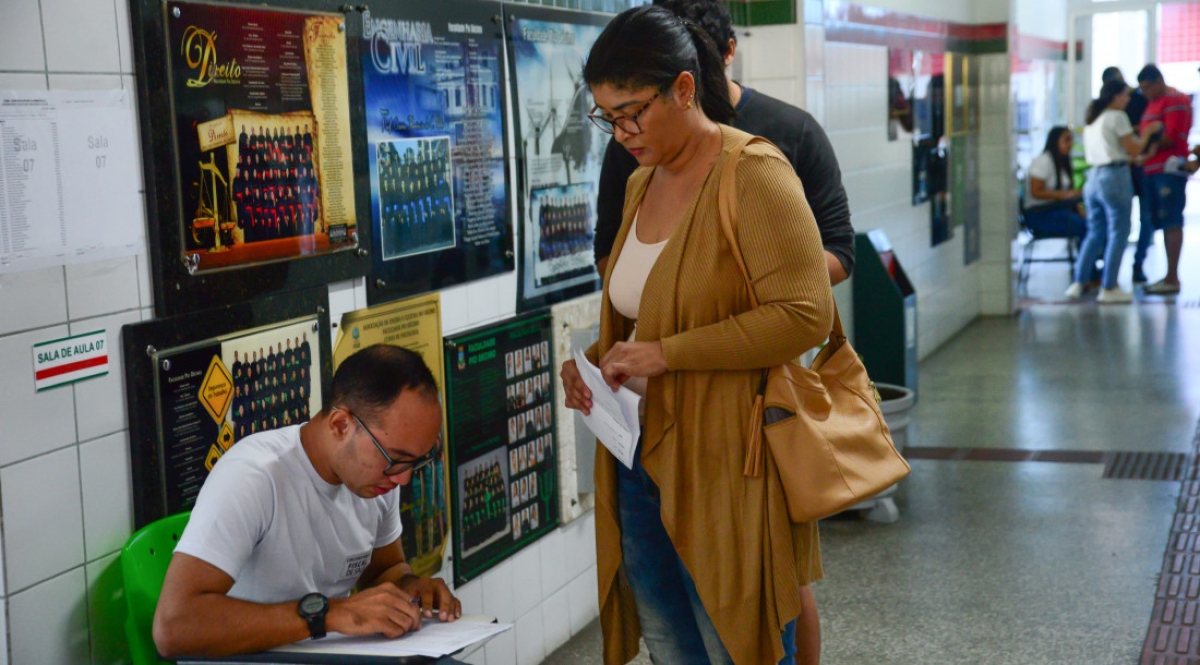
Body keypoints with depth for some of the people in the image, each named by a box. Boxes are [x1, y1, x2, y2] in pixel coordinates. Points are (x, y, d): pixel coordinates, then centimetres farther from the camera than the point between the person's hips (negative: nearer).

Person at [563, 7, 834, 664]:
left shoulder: (754, 175, -12)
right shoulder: (641, 182, 13)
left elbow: (805, 314, -20)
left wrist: (665, 353, -20)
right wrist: (596, 360, 4)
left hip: (723, 463, -8)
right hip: (641, 456, 8)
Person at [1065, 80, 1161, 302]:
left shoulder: (1092, 120, 15)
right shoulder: (1117, 117, -9)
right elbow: (1134, 150, -9)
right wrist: (1148, 132, 7)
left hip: (1093, 177, 8)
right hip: (1115, 177, -8)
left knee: (1094, 233, 14)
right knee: (1118, 234, -1)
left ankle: (1078, 283, 9)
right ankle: (1108, 288, -1)